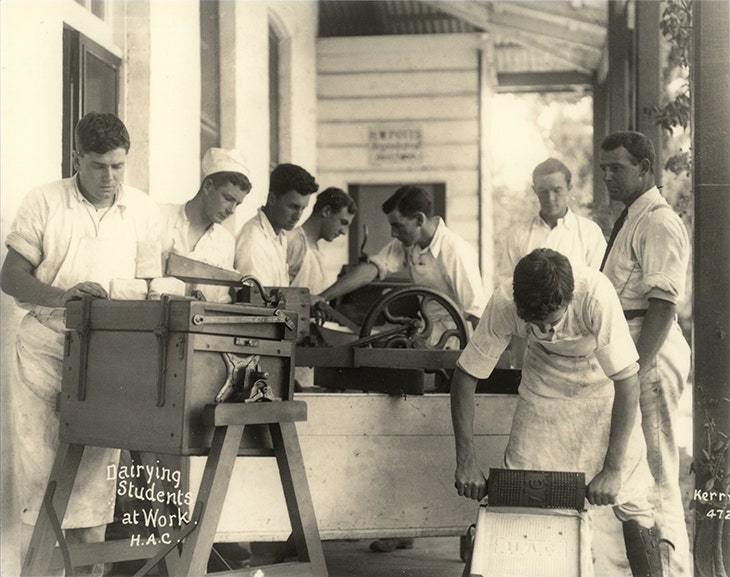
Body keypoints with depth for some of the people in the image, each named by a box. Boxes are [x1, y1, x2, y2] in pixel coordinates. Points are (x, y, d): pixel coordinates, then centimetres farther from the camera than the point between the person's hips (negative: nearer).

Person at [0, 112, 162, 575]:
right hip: (46, 345, -1)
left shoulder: (145, 211, 7)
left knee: (94, 470, 1)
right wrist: (62, 296, -17)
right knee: (40, 463, -3)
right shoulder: (44, 202, 0)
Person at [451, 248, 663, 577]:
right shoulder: (504, 304, -28)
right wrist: (466, 461, -24)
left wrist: (613, 469, -33)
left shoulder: (596, 295, -36)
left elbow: (627, 381, -31)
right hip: (544, 387, 2)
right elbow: (464, 377, -18)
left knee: (630, 498, -8)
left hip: (603, 387, -2)